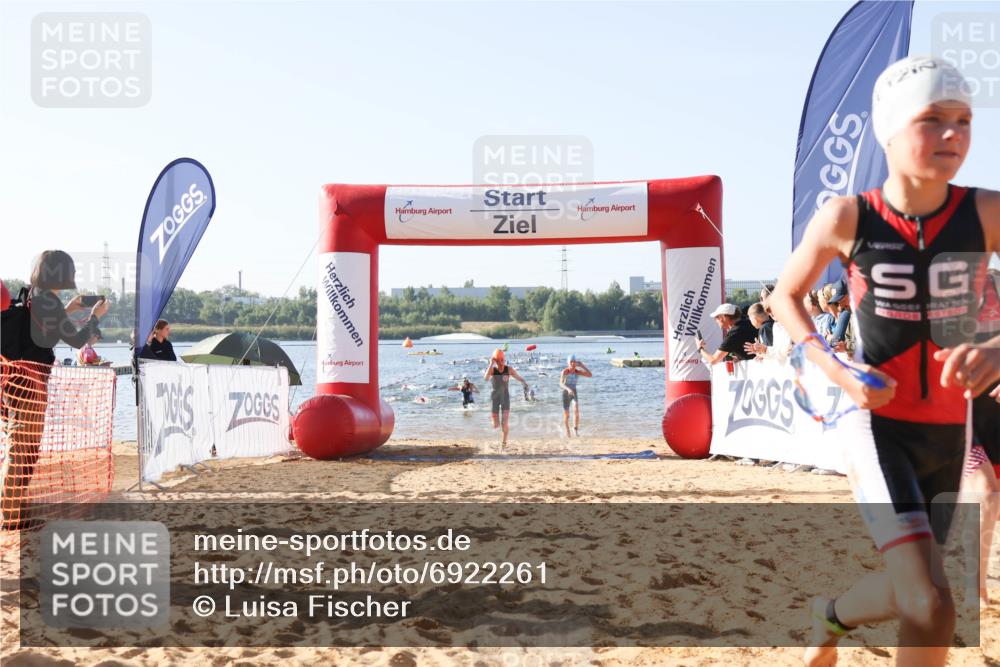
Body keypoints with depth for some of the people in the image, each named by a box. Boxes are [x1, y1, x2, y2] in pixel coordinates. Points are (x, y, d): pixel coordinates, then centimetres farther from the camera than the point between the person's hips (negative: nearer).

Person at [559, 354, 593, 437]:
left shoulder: (578, 372, -8)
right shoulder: (565, 372, -19)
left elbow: (590, 375, -11)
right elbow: (561, 384, -30)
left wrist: (583, 366, -14)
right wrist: (568, 389, -47)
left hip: (574, 393, 2)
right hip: (566, 393, -2)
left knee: (576, 410, -23)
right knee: (566, 415, 7)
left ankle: (575, 429, -7)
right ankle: (567, 430, 33)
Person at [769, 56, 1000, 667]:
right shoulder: (847, 217, -11)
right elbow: (786, 297, 3)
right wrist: (836, 371, -9)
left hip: (950, 430, 3)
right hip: (879, 424, -3)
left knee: (910, 595, 20)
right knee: (931, 607, -19)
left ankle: (830, 615, 50)